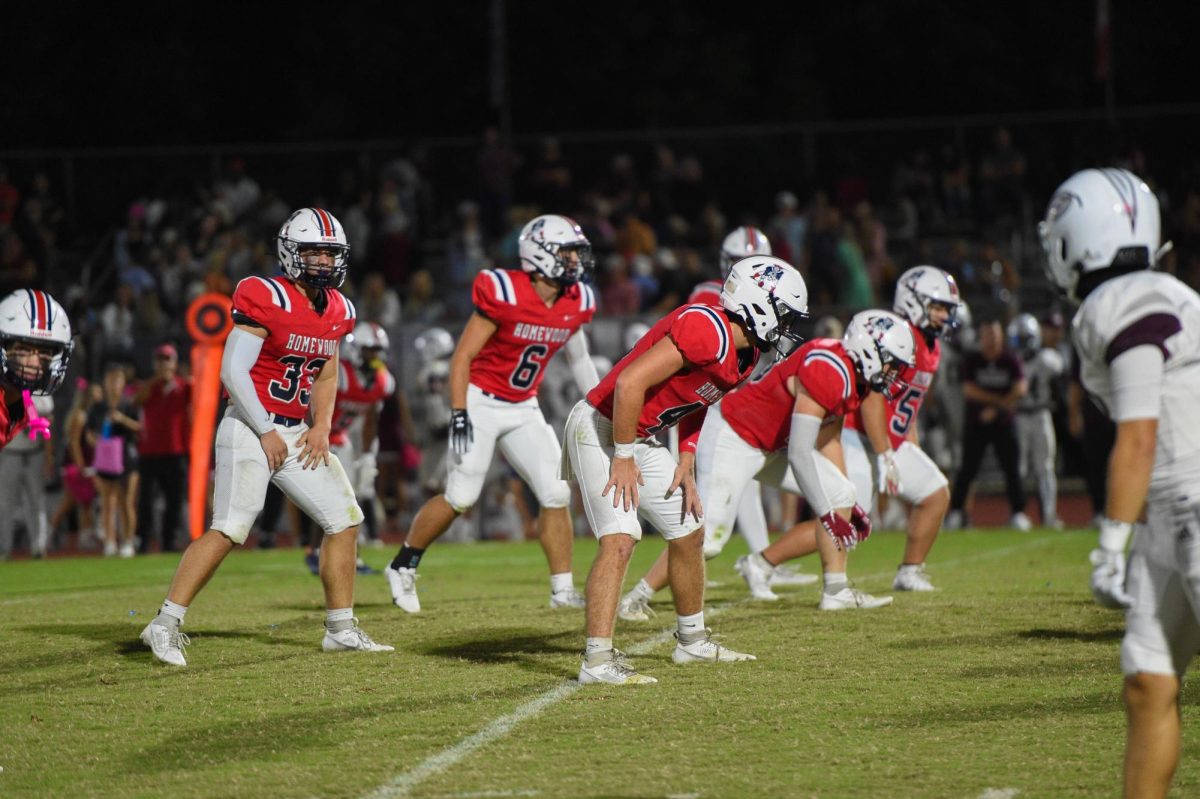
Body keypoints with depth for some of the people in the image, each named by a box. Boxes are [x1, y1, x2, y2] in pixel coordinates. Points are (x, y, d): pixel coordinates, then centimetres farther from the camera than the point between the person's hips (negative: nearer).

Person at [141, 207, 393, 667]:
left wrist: (321, 426, 4)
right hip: (251, 429, -8)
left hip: (299, 434, 8)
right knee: (229, 529, -16)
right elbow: (233, 371, -17)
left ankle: (341, 630, 15)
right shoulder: (266, 299, -14)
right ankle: (166, 625, -12)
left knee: (345, 521, 7)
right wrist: (266, 432, -16)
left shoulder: (337, 310, 9)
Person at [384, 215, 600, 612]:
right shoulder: (504, 294, -20)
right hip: (480, 403, -6)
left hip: (524, 410, 6)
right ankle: (402, 567, 12)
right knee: (461, 498, -7)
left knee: (557, 494, -4)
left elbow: (578, 356, 17)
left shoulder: (575, 303, -1)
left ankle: (563, 590, 4)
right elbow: (462, 356, -17)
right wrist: (459, 415, -22)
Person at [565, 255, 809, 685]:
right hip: (600, 429, -10)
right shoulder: (708, 332, -27)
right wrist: (624, 458, -22)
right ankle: (598, 661, -23)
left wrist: (686, 467, 5)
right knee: (620, 539, -20)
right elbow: (629, 383, -31)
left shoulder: (744, 354, 5)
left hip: (642, 439, 10)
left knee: (689, 533, 17)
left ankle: (693, 642, 33)